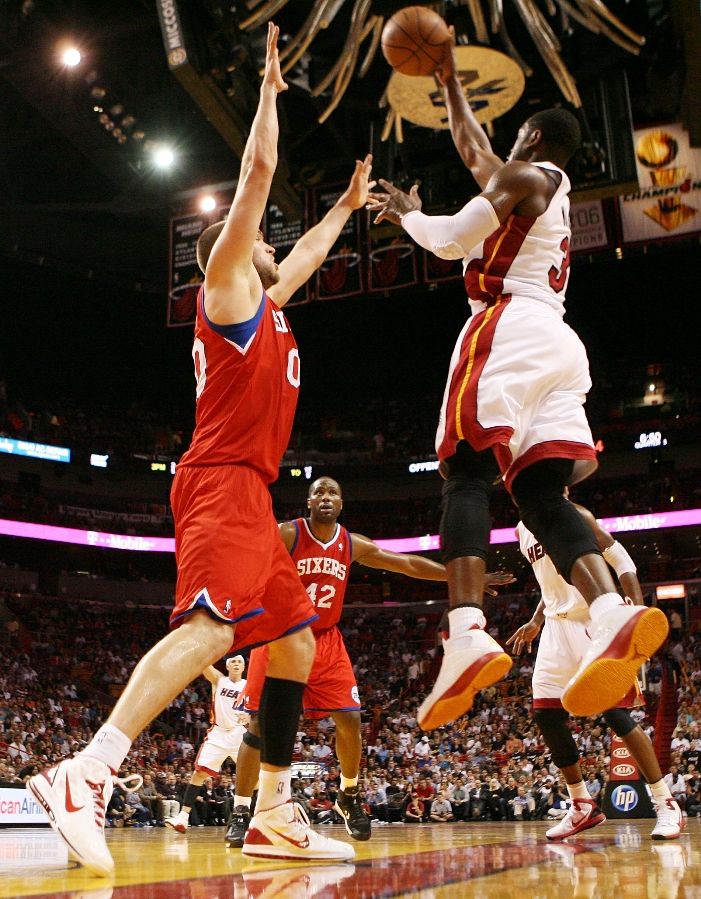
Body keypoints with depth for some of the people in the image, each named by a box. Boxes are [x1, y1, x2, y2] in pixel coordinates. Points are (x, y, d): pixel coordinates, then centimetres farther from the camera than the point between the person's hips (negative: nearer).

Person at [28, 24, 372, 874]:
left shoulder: (264, 303, 27)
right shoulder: (228, 286, 5)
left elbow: (307, 254, 45)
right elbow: (258, 172, 1)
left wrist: (347, 205, 54)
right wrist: (269, 89, 11)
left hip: (248, 495, 10)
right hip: (223, 484, -10)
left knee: (295, 644, 7)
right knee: (212, 625, -29)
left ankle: (275, 816, 11)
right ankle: (84, 776, -35)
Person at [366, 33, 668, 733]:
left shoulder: (522, 176, 5)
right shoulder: (554, 193, 32)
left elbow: (449, 241, -4)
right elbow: (472, 150, 43)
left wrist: (406, 212, 16)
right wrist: (449, 80, 52)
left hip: (508, 328, -8)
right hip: (558, 342, 8)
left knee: (466, 473, -16)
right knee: (541, 495, -3)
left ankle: (467, 635, -31)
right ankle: (613, 615, -25)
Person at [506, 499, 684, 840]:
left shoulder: (571, 514, -8)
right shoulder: (523, 529, 14)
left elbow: (621, 560, -11)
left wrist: (639, 609, -22)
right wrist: (535, 623, 20)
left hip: (592, 623, -7)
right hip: (557, 627, 7)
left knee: (615, 713, -10)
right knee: (546, 716, 3)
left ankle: (666, 805, 2)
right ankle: (582, 807, 16)